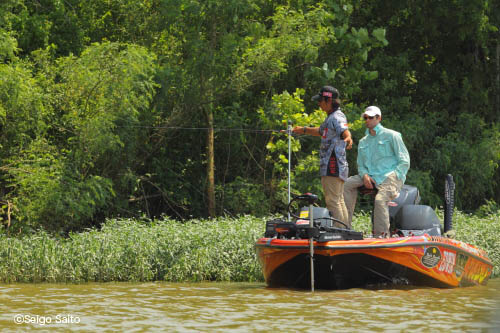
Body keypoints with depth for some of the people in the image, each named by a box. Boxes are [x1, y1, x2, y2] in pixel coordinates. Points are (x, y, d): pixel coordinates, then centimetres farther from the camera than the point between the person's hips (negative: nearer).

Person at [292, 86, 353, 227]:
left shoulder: (337, 117, -11)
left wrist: (348, 138, -56)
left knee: (332, 201, -13)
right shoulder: (331, 117, 22)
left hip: (332, 166, -11)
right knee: (339, 201, 13)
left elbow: (344, 130, -33)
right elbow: (321, 131, 42)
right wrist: (303, 130, 55)